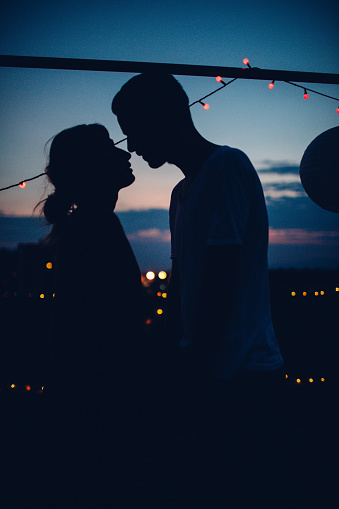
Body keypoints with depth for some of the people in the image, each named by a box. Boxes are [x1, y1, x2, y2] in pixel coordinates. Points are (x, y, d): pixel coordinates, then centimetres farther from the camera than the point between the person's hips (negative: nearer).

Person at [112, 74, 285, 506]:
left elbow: (221, 281, -18)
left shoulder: (228, 166, -11)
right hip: (205, 371, 8)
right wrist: (176, 368, 14)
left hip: (242, 374, -8)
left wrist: (197, 374, -17)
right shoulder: (181, 193, 17)